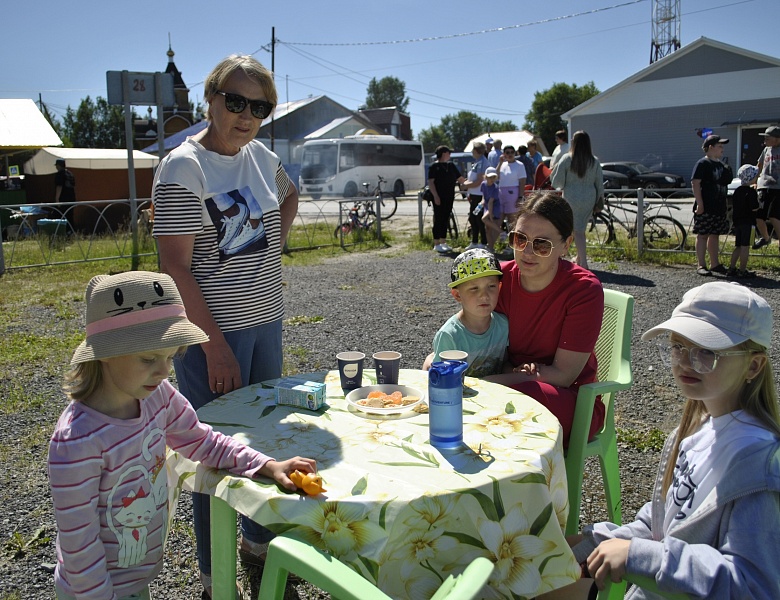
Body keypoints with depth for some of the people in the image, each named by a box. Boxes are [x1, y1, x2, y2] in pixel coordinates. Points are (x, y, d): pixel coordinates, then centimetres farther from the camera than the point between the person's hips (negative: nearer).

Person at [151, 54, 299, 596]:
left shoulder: (260, 156, 5)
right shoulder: (183, 167, -15)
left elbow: (290, 195, 28)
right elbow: (175, 266, -18)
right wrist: (216, 344, -20)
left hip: (266, 321, 7)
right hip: (212, 330, -7)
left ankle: (260, 539, 40)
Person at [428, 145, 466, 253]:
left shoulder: (451, 166, 15)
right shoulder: (434, 166, -6)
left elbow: (460, 179, 18)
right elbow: (431, 182, -11)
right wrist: (435, 196, -19)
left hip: (449, 197, 7)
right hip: (439, 198, -7)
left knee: (445, 220, 11)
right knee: (438, 220, -4)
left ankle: (443, 242, 17)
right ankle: (436, 244, 1)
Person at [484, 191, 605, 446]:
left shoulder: (584, 289, -17)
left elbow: (563, 375, -17)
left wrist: (483, 383, -24)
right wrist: (516, 372, -22)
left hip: (571, 398, -4)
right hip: (513, 385, 4)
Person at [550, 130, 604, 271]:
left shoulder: (566, 159, -9)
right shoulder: (594, 161, 0)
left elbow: (557, 181, -5)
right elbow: (599, 183, 6)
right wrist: (600, 199, 15)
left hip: (571, 198, -3)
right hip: (589, 198, 3)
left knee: (577, 230, 1)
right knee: (581, 229, 16)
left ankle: (583, 262, -4)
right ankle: (579, 258, 26)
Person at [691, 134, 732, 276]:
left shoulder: (721, 165, 16)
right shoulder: (703, 163, -9)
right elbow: (695, 184, -15)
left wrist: (725, 205, 19)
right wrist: (699, 204, -22)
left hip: (719, 207, 8)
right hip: (705, 207, -8)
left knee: (715, 235, 12)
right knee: (703, 235, -3)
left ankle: (715, 264, 19)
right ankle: (701, 265, 2)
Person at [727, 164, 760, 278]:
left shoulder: (737, 191, 10)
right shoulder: (751, 192, -13)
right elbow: (754, 208, -17)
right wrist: (758, 200, 1)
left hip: (737, 222, 8)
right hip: (747, 222, -8)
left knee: (738, 246, 14)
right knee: (745, 247, -4)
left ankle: (732, 269, 14)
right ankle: (742, 271, -2)